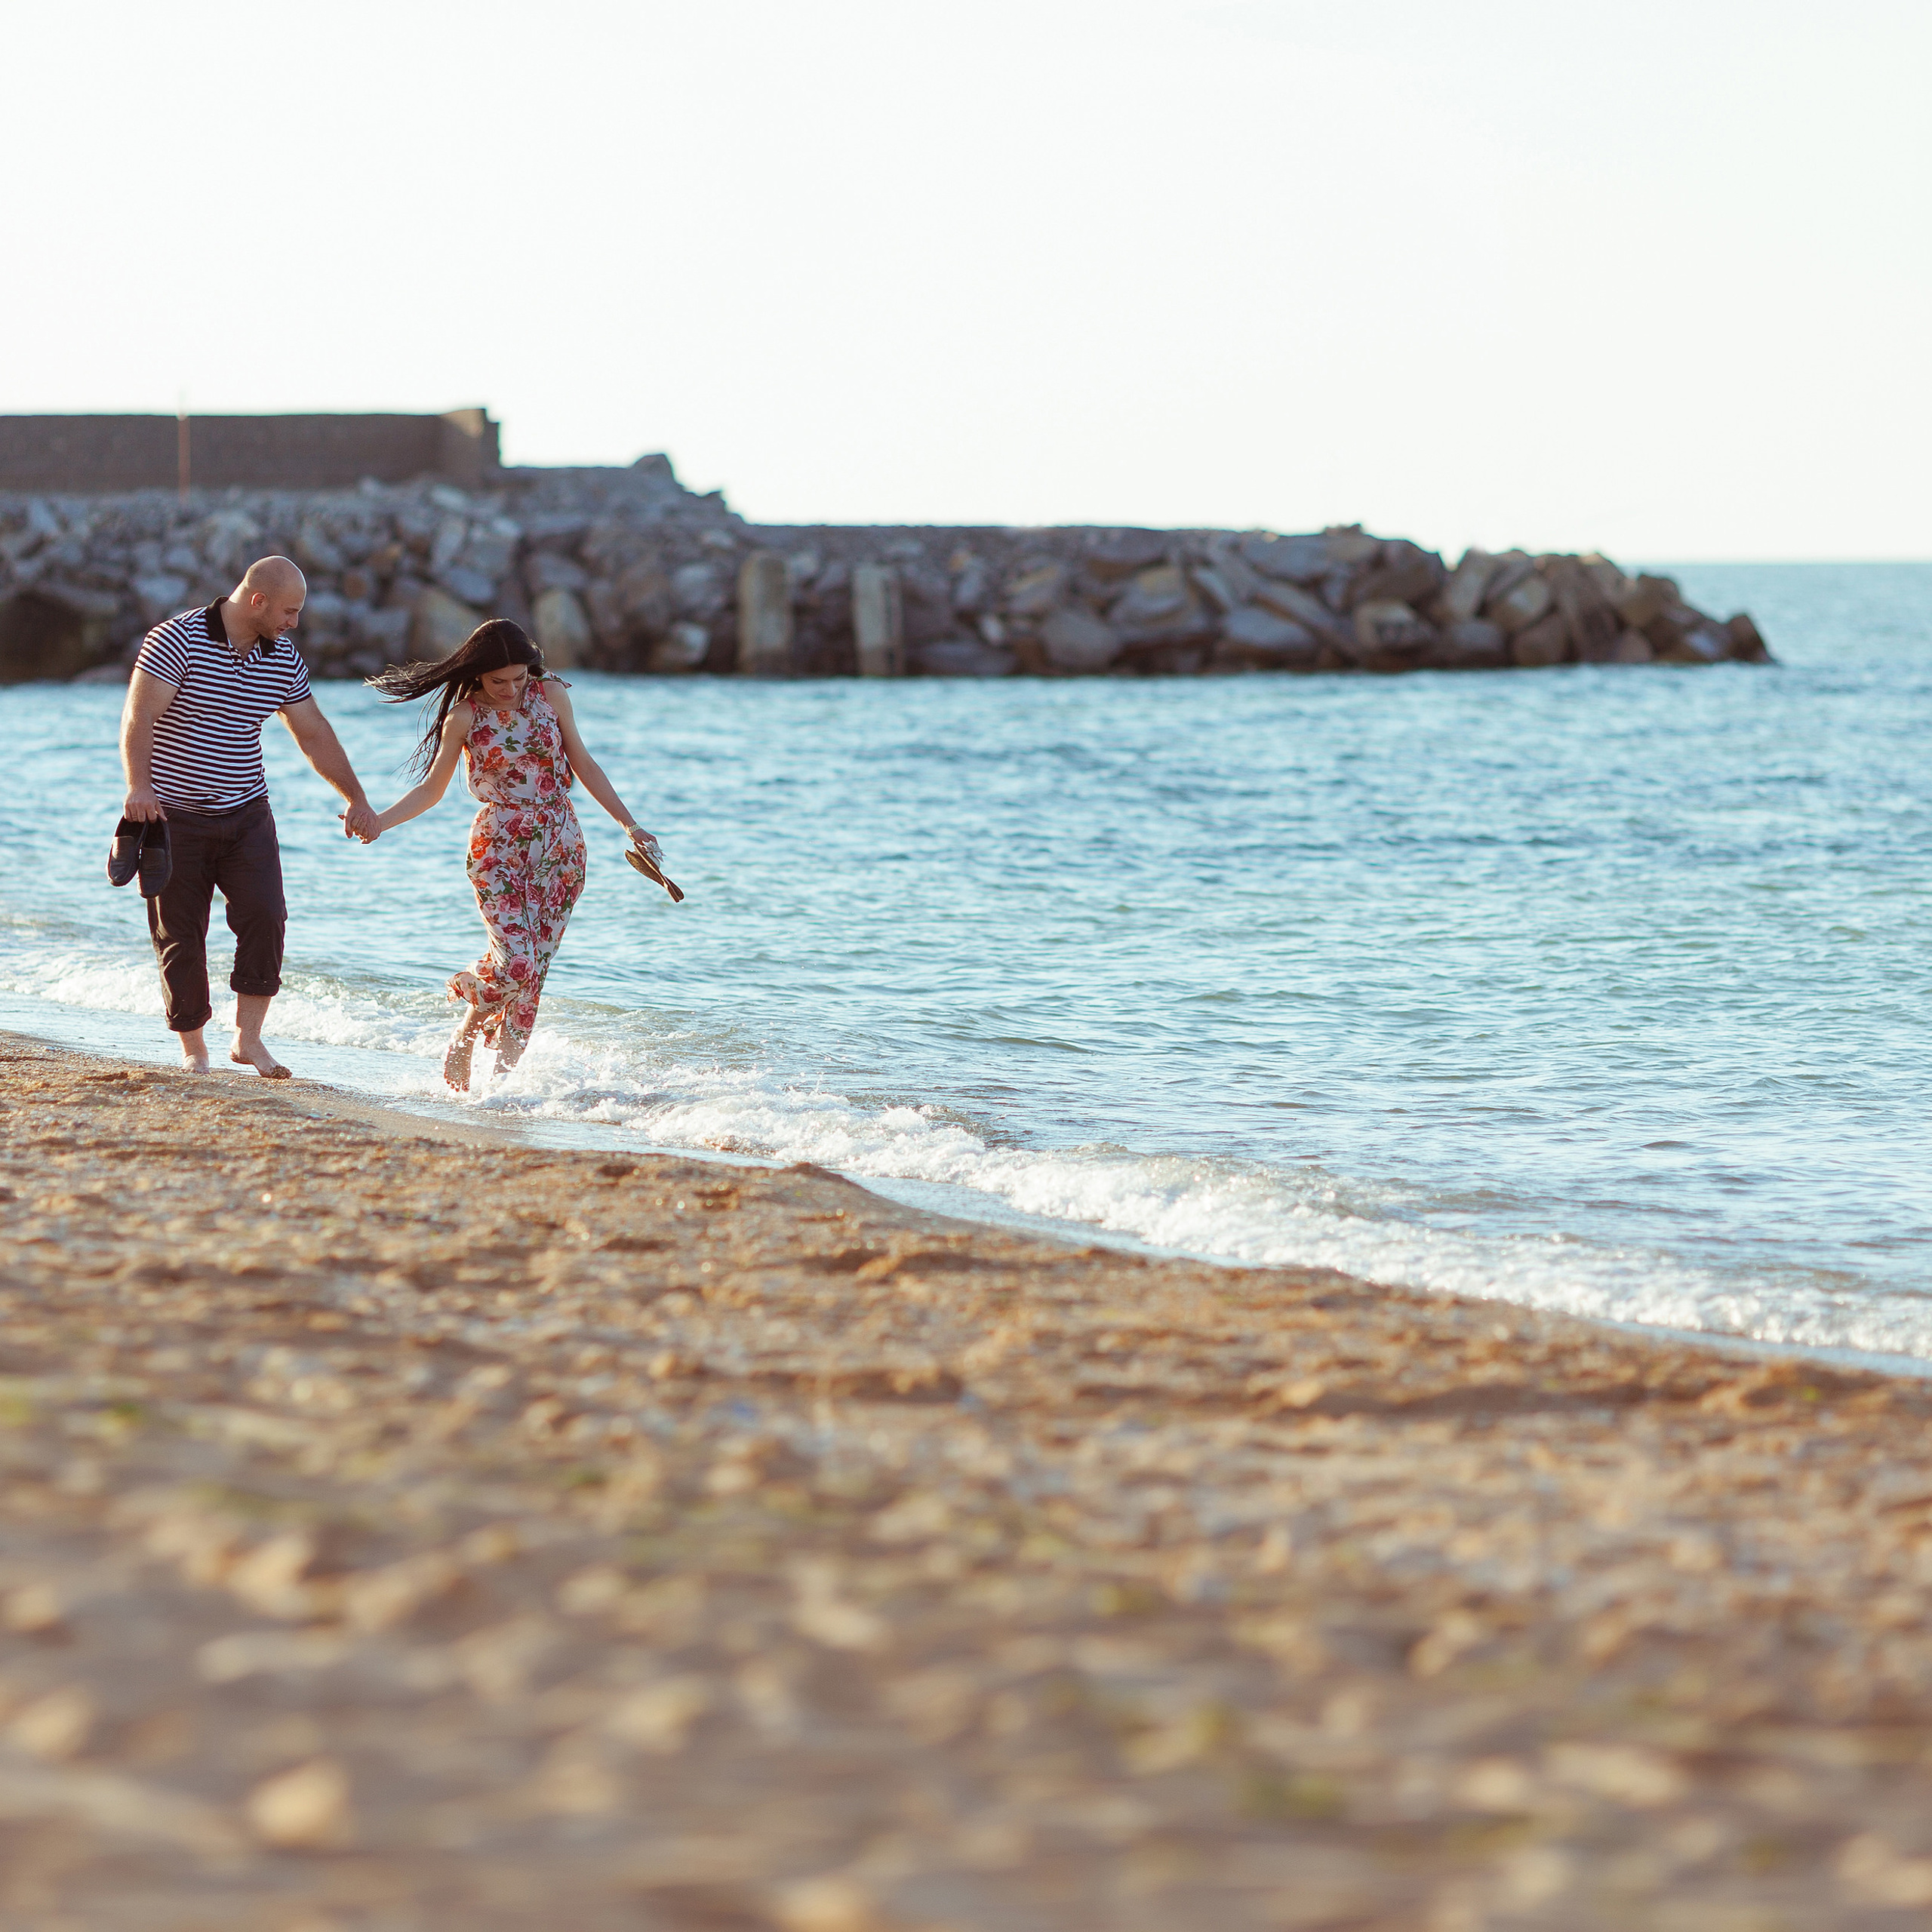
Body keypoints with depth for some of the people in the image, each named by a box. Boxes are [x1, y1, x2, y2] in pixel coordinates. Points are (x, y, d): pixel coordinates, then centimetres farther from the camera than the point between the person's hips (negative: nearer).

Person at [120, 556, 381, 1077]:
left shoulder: (284, 659, 5)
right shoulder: (176, 640, -14)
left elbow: (314, 733, 15)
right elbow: (139, 715, -22)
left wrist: (356, 798, 18)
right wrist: (139, 785, -36)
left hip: (247, 814, 4)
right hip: (174, 815, -4)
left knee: (265, 917, -13)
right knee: (180, 937, 0)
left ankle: (248, 1038, -3)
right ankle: (193, 1049, 12)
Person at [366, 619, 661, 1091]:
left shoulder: (551, 695, 2)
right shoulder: (465, 716, -4)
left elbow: (583, 764, 11)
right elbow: (431, 789, 4)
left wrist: (630, 825, 9)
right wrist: (376, 821, -10)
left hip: (559, 846, 3)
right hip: (499, 848, -3)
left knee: (533, 967, -2)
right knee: (517, 963, -17)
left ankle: (503, 1072, 7)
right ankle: (464, 1036, 10)